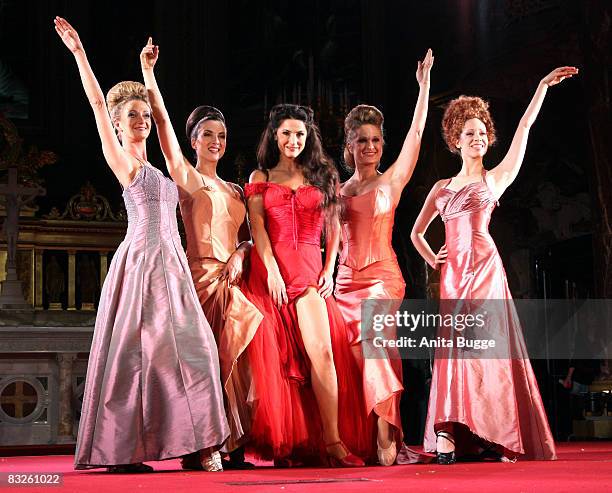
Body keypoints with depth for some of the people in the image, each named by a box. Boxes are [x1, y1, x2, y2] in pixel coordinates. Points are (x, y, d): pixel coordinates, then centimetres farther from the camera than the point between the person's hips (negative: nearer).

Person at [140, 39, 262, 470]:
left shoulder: (236, 190, 20)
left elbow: (248, 236, 17)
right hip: (202, 277, -5)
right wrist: (148, 72, -14)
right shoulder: (187, 178, 3)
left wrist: (240, 256, -5)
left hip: (235, 282, 5)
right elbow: (163, 122, -7)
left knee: (236, 360, -1)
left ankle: (233, 446, 0)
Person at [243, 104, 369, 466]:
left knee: (322, 352, -15)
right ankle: (281, 441, 2)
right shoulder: (261, 178, 14)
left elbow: (333, 227, 12)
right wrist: (272, 268, -11)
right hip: (270, 268, 0)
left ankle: (333, 441, -18)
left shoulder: (323, 176, 16)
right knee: (276, 357, -2)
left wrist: (329, 269, 0)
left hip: (310, 269, 0)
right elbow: (257, 226, 2)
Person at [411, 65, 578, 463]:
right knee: (456, 345, -3)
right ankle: (450, 436, -8)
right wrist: (433, 261, 11)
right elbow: (417, 232, 27)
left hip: (484, 265, -4)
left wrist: (544, 85, 1)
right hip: (454, 272, 4)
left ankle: (493, 437, -12)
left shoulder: (496, 177, 9)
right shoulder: (442, 187, 19)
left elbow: (525, 126, 4)